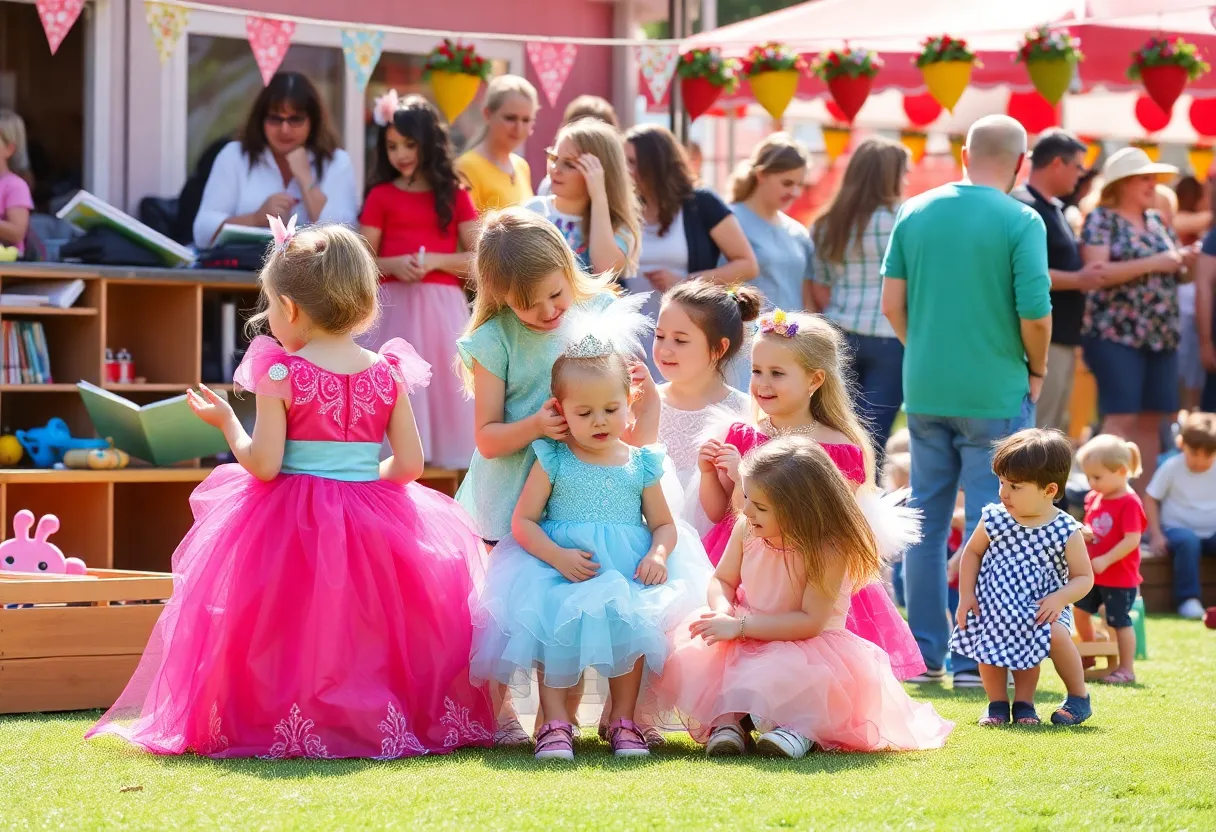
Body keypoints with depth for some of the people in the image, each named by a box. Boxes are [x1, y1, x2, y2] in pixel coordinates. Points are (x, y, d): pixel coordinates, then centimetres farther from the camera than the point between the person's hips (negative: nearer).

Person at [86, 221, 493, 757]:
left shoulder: (280, 374, -11)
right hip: (370, 525, 3)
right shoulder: (388, 373, -1)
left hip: (291, 527, -3)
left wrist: (227, 422, 2)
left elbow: (263, 466, -14)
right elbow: (409, 465, -1)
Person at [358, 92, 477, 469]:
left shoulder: (455, 196, 8)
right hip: (394, 308, 0)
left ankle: (442, 452, 2)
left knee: (441, 383, -2)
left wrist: (435, 261, -12)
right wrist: (394, 265, -15)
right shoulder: (381, 196, 7)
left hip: (442, 308, 0)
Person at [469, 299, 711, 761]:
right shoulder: (554, 461, 3)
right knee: (553, 626, -26)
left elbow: (663, 523, 13)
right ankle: (555, 722, -14)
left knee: (630, 621, -25)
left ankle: (623, 719, -8)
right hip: (559, 570, -1)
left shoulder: (640, 464, 9)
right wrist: (558, 556, -16)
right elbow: (523, 521, -1)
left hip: (627, 571, 1)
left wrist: (658, 554, -10)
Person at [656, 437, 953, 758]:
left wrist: (740, 626, -27)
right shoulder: (746, 530, -5)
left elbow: (811, 622, -25)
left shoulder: (828, 550, -22)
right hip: (746, 643, 6)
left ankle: (801, 726, -21)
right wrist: (723, 611, -18)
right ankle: (727, 719, -23)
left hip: (804, 645, -6)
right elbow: (722, 581, 8)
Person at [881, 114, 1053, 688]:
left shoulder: (915, 212, 4)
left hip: (925, 388, 4)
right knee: (987, 525, 1)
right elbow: (1035, 313, -14)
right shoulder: (1021, 222, -9)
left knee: (925, 520, 11)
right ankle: (975, 659, 0)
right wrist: (1036, 371, 3)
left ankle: (924, 653, 14)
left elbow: (892, 303, 3)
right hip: (995, 392, -4)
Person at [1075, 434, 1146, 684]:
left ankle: (1126, 669, 8)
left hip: (1120, 577, -8)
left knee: (1119, 621, -2)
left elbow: (1132, 540, -24)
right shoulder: (1094, 499, 7)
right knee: (1080, 610, 14)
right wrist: (1082, 532, -7)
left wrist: (1105, 560, -27)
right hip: (1092, 574, 8)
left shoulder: (1129, 503, -19)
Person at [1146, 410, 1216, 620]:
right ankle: (1188, 599, -31)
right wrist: (1156, 535, -10)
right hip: (1178, 528, -3)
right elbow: (1150, 499, -3)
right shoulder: (1172, 467, -7)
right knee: (1188, 541, -37)